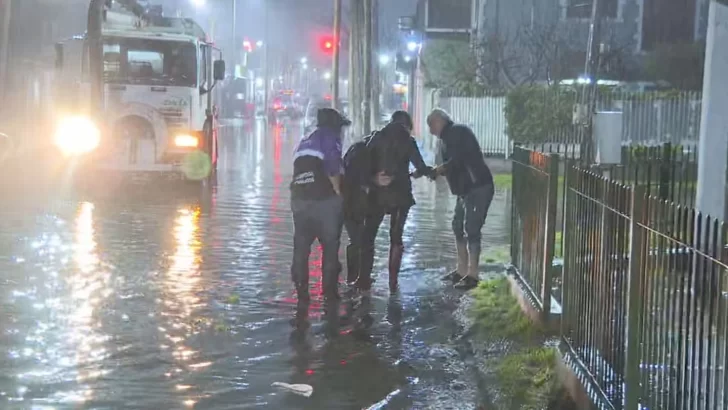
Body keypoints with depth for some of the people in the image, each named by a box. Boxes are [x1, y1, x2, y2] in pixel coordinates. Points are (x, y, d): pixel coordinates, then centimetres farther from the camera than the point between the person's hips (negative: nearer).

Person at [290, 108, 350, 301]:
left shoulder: (303, 142, 21)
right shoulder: (330, 137, -2)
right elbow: (332, 167, -16)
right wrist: (338, 191, -6)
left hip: (299, 197, 6)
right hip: (324, 198, -6)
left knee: (301, 245, 10)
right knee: (330, 245, 3)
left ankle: (301, 288, 11)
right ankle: (329, 288, 4)